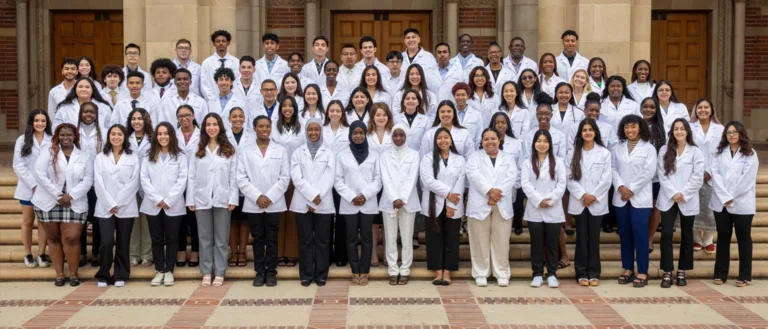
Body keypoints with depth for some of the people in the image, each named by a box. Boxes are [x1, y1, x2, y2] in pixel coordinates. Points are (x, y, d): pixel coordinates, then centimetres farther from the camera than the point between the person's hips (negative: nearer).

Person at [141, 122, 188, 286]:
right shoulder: (148, 157, 11)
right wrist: (158, 199, -11)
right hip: (153, 205, 2)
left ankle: (169, 271, 11)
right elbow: (144, 180, 2)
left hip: (173, 206, -2)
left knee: (172, 239, 3)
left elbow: (182, 180, -5)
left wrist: (168, 201, -12)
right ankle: (159, 271, 14)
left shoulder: (180, 157, 4)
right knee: (156, 239, 6)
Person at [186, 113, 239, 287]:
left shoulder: (229, 150, 4)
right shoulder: (198, 150, 8)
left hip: (222, 199, -1)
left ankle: (219, 273, 10)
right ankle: (206, 273, 14)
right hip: (202, 199, 1)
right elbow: (191, 176, 4)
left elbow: (233, 177, 0)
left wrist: (233, 199, -7)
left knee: (221, 238, 4)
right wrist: (190, 199, -3)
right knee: (205, 238, 7)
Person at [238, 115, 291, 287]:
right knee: (257, 239, 6)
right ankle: (260, 272, 13)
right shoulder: (245, 151, 5)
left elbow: (285, 177, 0)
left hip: (274, 204, 0)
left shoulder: (281, 150, 6)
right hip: (253, 204, 0)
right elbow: (241, 178, -1)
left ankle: (271, 272, 11)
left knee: (272, 239, 4)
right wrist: (257, 197, -11)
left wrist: (270, 197, -10)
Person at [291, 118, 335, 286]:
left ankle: (321, 275, 10)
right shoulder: (298, 152, 8)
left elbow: (329, 179, -4)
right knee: (305, 240, 4)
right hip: (302, 203, 1)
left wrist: (316, 201, -11)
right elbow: (296, 178, -3)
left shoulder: (329, 153, 6)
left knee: (322, 240, 3)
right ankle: (306, 275, 11)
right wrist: (312, 195, -15)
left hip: (323, 204, -1)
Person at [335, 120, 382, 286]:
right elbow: (338, 181, 1)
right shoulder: (342, 156, 6)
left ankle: (364, 272, 8)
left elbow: (378, 180, 3)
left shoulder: (373, 156, 8)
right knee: (351, 238, 3)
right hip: (349, 204, 0)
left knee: (366, 238, 2)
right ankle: (355, 272, 10)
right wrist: (351, 197, -10)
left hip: (368, 204, 0)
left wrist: (365, 195, -11)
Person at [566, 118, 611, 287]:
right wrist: (582, 195, -11)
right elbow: (570, 178, -1)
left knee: (594, 238, 3)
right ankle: (582, 273, 9)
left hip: (597, 203, -1)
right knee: (581, 238, 4)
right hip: (578, 203, 1)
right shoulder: (574, 153, 6)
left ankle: (594, 273, 10)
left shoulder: (604, 153, 3)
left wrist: (593, 196, -10)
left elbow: (606, 179, -3)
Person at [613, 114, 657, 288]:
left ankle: (642, 272, 0)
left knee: (640, 234, -5)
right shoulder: (618, 148, 11)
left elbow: (648, 173, -8)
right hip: (621, 198, 4)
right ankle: (628, 269, 16)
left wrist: (631, 190, -12)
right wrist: (620, 187, -12)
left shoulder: (648, 148, 1)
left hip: (640, 198, -4)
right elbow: (613, 169, 4)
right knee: (624, 234, 7)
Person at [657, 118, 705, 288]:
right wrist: (673, 194, -12)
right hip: (668, 199, 0)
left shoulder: (696, 152, 2)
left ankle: (682, 271, 18)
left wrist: (683, 194, -13)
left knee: (686, 236, 8)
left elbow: (697, 178, -5)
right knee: (666, 234, -8)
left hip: (688, 201, 0)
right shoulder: (664, 150, 5)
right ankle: (667, 272, -2)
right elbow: (662, 175, -2)